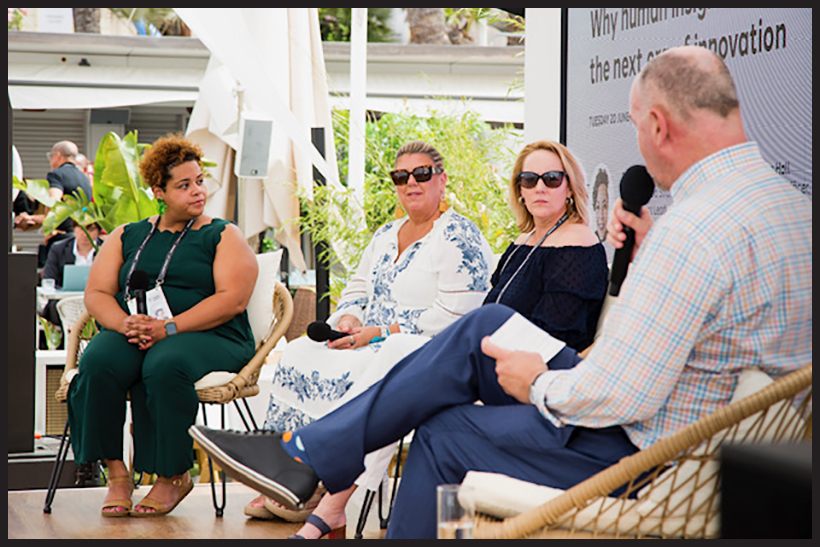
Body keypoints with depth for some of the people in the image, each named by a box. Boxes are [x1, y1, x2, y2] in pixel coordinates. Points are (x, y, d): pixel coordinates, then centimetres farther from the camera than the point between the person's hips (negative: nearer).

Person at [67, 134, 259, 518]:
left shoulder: (224, 237, 9)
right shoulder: (126, 237, 20)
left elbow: (233, 299, -6)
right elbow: (96, 293, 11)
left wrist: (168, 328, -17)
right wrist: (126, 324, -13)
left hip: (209, 337, -3)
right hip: (130, 334, 3)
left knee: (164, 365, -37)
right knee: (98, 362, -31)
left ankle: (173, 476, -21)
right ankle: (116, 473, -21)